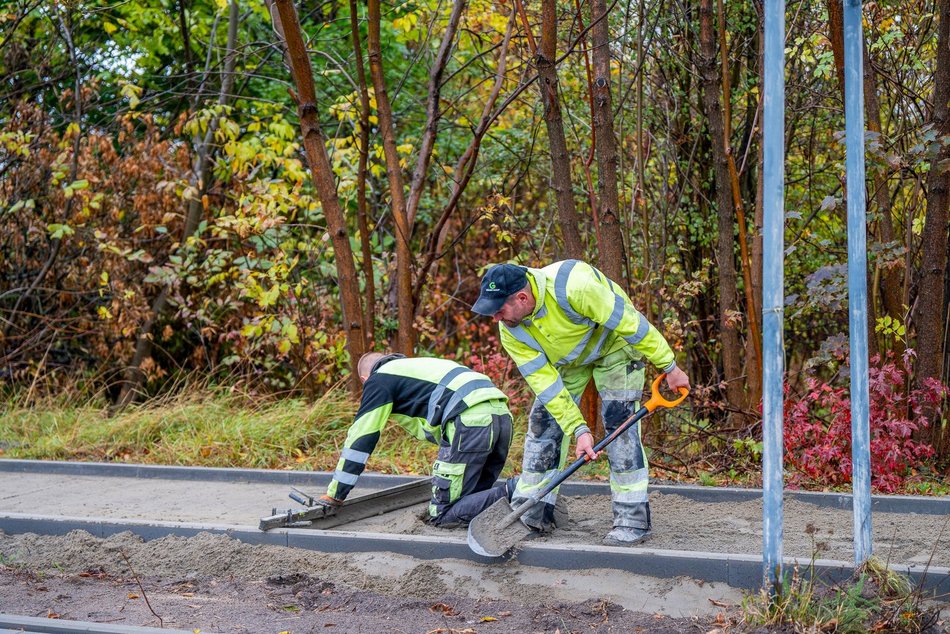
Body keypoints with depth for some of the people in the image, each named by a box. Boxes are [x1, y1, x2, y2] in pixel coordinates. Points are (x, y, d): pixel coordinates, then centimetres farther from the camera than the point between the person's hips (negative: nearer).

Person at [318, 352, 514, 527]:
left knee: (442, 515, -4)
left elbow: (360, 438, 11)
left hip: (471, 420, -8)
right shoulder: (416, 367, 37)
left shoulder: (378, 380, 14)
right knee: (474, 498, 18)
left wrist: (334, 494, 17)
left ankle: (509, 495, -20)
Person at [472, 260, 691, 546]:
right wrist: (579, 429, -27)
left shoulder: (573, 286, -42)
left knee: (619, 419, -16)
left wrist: (669, 367, -25)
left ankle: (633, 520, -11)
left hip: (614, 343, -5)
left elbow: (631, 323, -33)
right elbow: (545, 382, -20)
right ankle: (530, 514, 6)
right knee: (543, 421, -2)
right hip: (565, 358, 5)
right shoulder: (511, 332, -23)